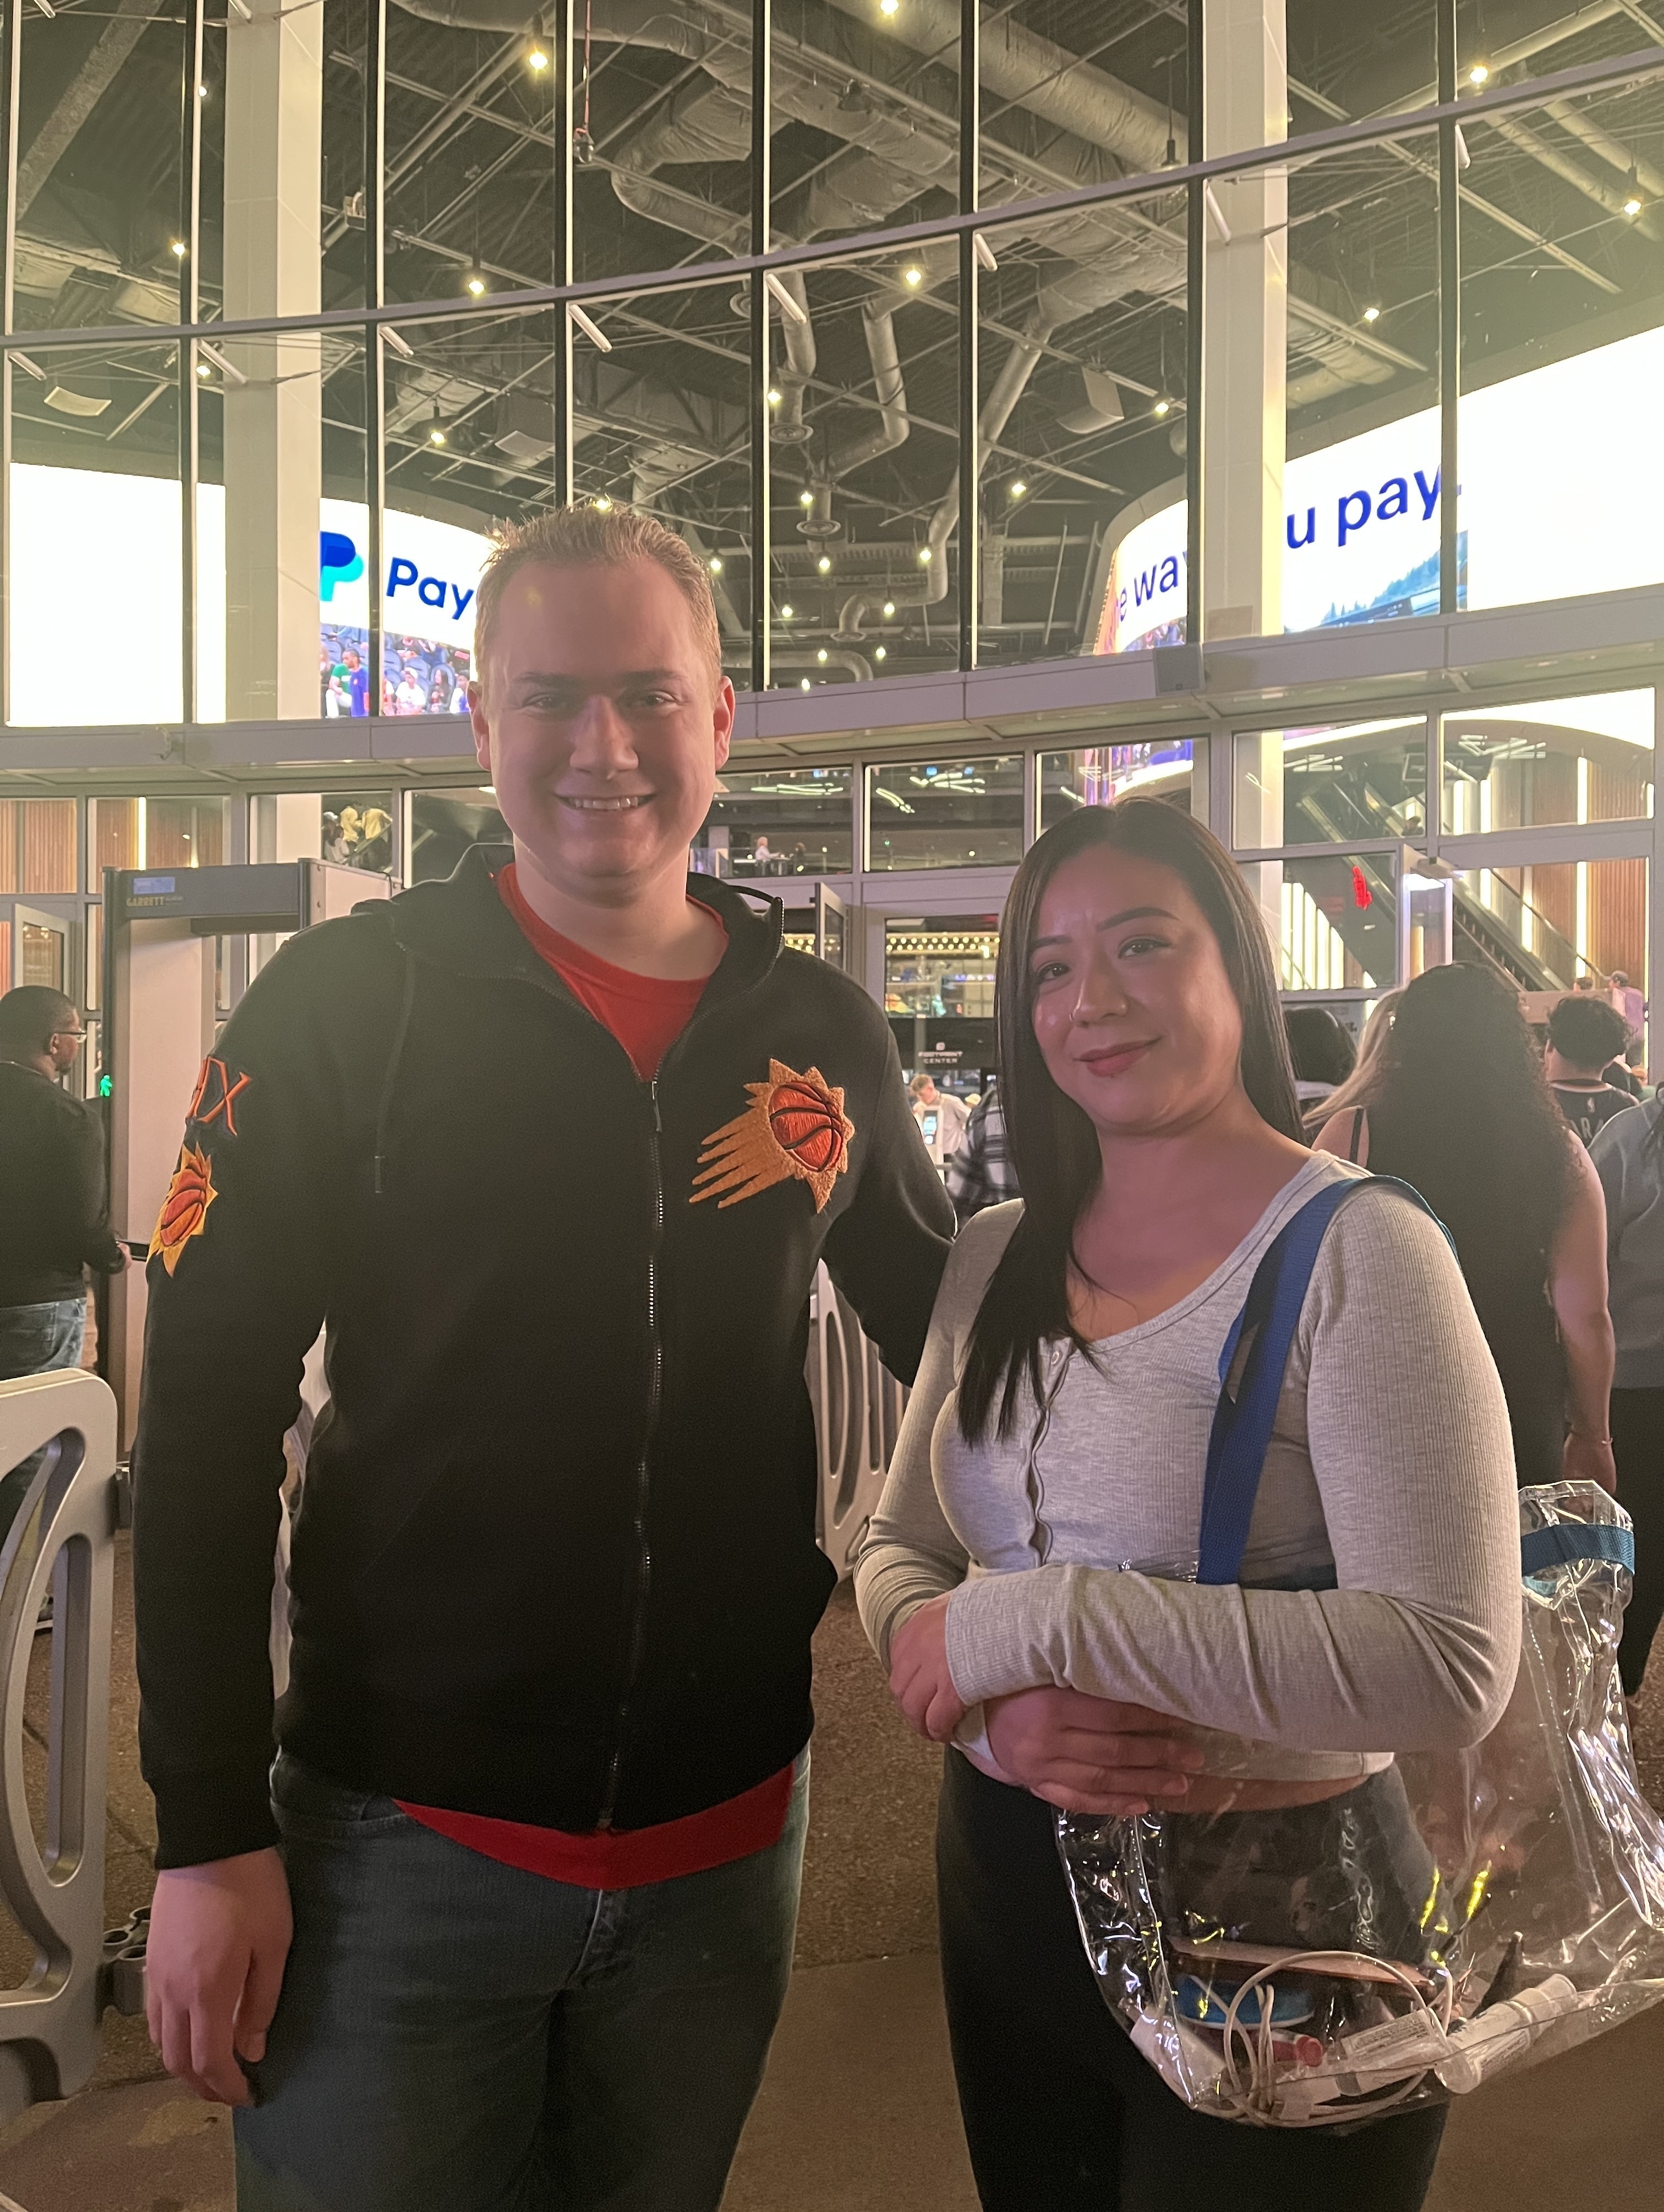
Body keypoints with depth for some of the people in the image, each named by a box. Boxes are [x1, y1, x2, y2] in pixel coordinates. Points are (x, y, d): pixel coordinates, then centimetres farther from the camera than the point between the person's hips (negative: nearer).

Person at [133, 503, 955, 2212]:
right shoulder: (344, 1003, -9)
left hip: (726, 1840, 3)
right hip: (402, 1835, -3)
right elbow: (206, 1425, -9)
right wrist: (209, 1833, -10)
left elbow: (946, 1334, 11)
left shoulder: (821, 1030, -1)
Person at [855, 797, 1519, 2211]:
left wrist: (1043, 1620, -25)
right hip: (1008, 1891, 5)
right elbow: (897, 1548, 4)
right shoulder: (996, 1259, 1)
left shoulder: (1362, 1253, -18)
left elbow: (1453, 1665, -25)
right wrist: (1002, 1710, -17)